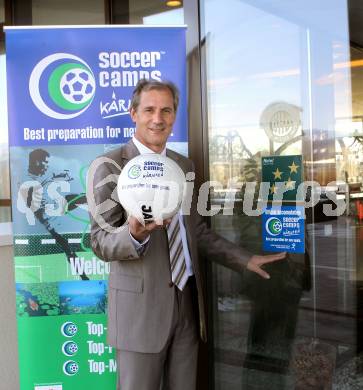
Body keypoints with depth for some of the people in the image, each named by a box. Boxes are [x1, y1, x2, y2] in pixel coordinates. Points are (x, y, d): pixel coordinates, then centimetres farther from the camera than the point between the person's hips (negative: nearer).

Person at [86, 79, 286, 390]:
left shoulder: (185, 166, 12)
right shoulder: (109, 167, -7)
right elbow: (102, 243, -10)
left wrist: (245, 260, 13)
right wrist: (134, 234, -31)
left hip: (188, 300, 6)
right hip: (141, 304, -5)